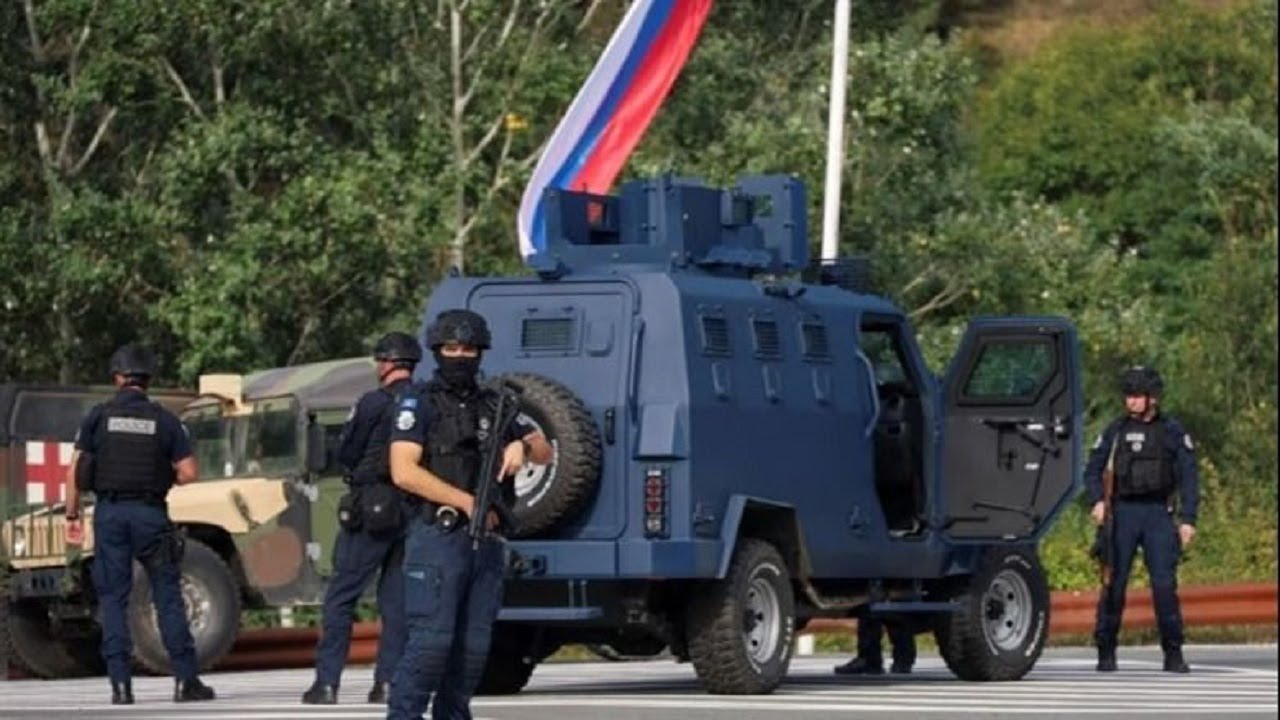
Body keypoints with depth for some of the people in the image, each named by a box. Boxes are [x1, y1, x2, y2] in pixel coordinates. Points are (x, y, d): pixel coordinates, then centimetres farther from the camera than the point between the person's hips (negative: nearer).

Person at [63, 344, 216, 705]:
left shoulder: (99, 416, 2)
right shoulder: (164, 420, 2)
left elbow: (75, 472, -1)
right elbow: (188, 473, -1)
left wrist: (72, 515, 7)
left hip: (110, 512, 0)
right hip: (151, 512, 0)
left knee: (113, 598, 4)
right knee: (168, 596, 5)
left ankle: (120, 684, -1)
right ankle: (185, 680, 3)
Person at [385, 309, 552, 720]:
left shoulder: (493, 406, 18)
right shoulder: (420, 405, 1)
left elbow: (546, 452, 19)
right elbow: (403, 472, -11)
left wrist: (522, 446, -5)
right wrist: (466, 501, -15)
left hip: (486, 542, 6)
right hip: (439, 536, -6)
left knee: (474, 646, 5)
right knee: (432, 640, -14)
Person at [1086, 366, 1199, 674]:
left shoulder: (1172, 431, 4)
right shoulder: (1115, 431, 7)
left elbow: (1189, 477, 3)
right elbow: (1093, 470, 10)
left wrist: (1188, 519, -5)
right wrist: (1097, 501, -9)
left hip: (1158, 513, -1)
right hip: (1124, 512, 1)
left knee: (1165, 584, -8)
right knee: (1114, 584, -2)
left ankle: (1173, 654, -2)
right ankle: (1106, 652, 4)